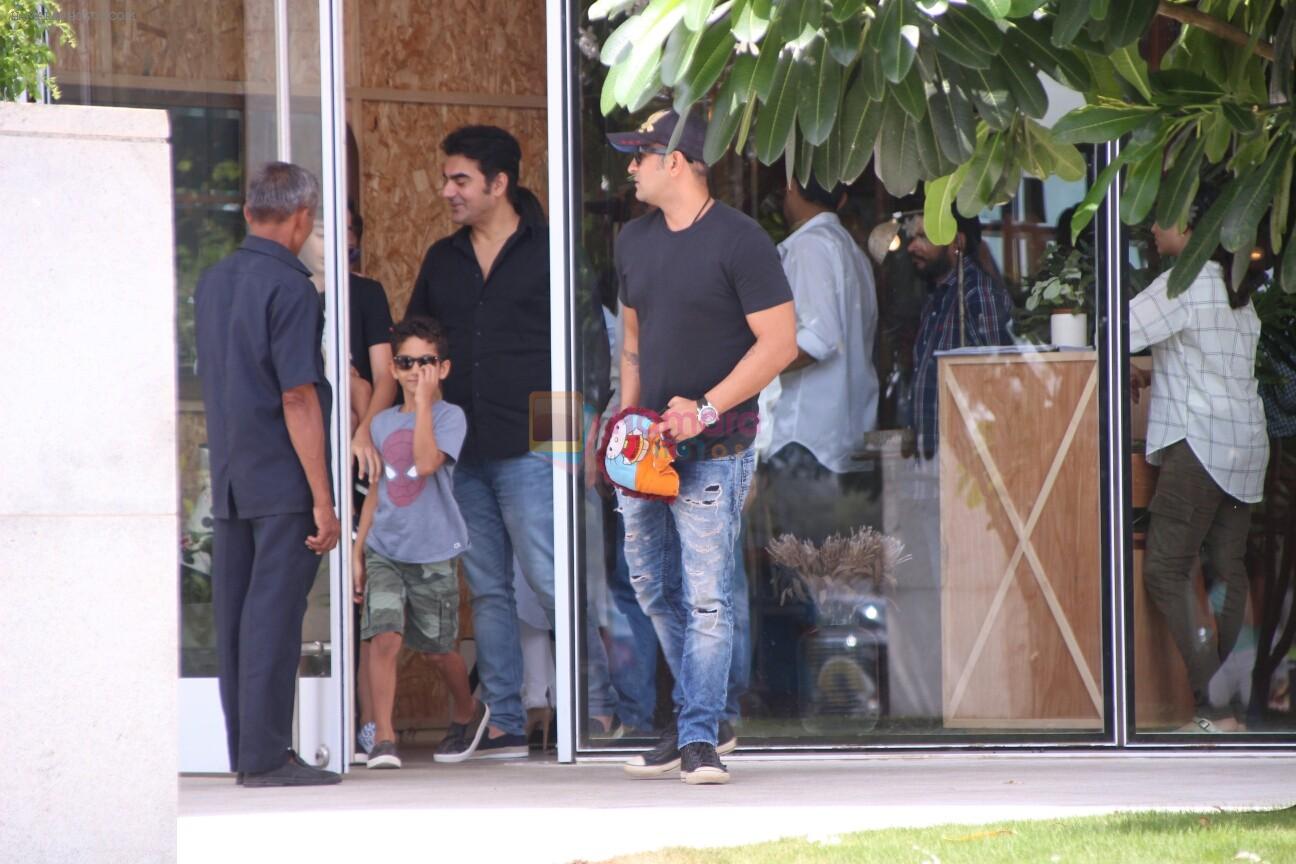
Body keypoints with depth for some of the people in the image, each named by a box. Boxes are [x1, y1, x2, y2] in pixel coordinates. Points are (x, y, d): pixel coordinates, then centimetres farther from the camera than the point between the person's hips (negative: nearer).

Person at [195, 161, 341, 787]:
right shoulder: (289, 289, -13)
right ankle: (265, 754, -7)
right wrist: (322, 499, -15)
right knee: (274, 613, -7)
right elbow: (298, 400, -16)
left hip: (229, 476, 8)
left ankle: (244, 750, 14)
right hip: (283, 478, -8)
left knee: (235, 613, 9)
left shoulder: (212, 283, 11)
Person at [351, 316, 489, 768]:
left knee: (438, 649, 11)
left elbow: (427, 462, -25)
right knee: (384, 637, -16)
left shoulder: (450, 416, -6)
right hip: (384, 551, 3)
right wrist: (357, 552, 13)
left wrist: (424, 401, -20)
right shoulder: (383, 423, 9)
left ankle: (468, 713, 39)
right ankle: (383, 738, -15)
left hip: (433, 556, -3)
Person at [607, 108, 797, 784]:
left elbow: (780, 343, -12)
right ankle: (700, 714, 26)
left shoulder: (739, 241, -10)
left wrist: (704, 410, -18)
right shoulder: (634, 240, 13)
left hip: (713, 449, -7)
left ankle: (699, 739, -7)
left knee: (707, 597, -9)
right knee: (649, 587, 11)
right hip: (648, 443, 7)